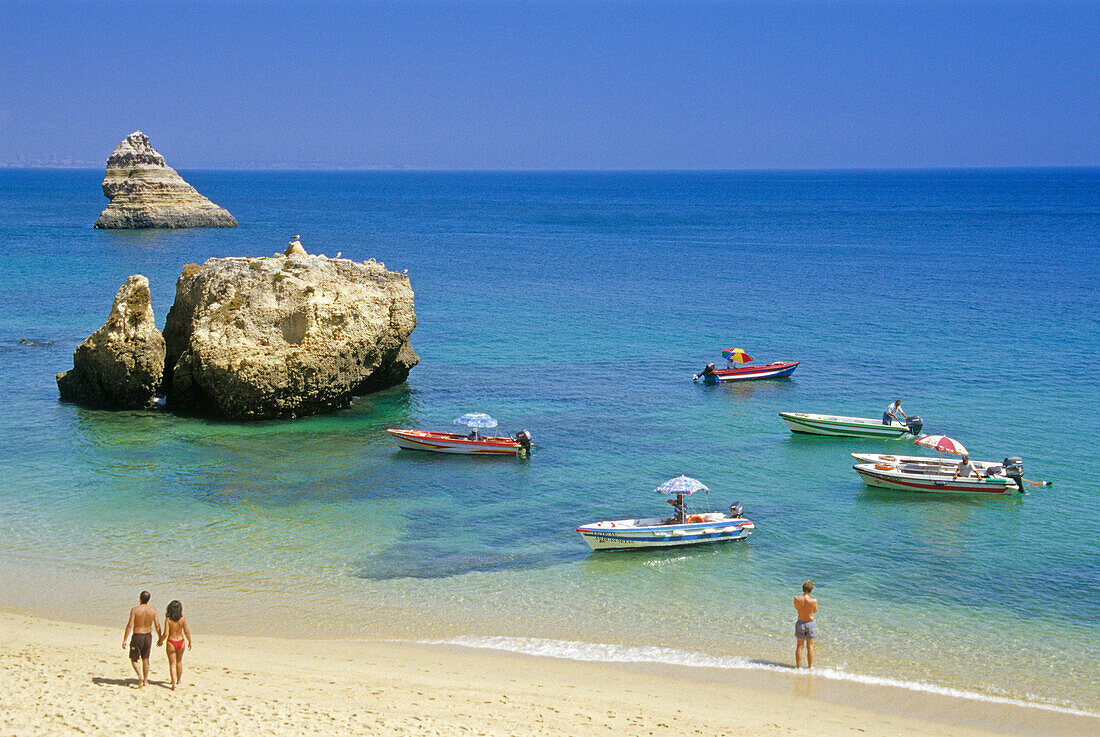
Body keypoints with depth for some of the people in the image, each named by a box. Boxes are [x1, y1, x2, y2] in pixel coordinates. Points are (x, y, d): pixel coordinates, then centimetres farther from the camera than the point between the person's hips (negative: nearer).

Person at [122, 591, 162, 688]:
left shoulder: (135, 610, -14)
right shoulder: (153, 610, -4)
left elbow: (129, 625, -16)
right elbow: (157, 626, -1)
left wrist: (124, 640, -14)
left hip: (137, 637, -3)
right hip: (148, 636, 3)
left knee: (134, 659, 10)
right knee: (145, 659, 16)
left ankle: (140, 675, -15)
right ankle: (145, 681, 18)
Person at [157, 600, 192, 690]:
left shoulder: (168, 620, -14)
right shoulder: (182, 619, -9)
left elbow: (166, 633, -17)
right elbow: (187, 631, -8)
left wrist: (160, 641, 1)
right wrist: (189, 642, 7)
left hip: (171, 642, -2)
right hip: (180, 642, 3)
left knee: (172, 664, 5)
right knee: (179, 662, 23)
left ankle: (174, 682, -8)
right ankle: (179, 680, 38)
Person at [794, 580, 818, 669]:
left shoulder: (796, 599, -15)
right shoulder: (814, 601, -20)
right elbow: (815, 610, 0)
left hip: (800, 623, 2)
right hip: (810, 624, -2)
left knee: (799, 646, 14)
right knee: (810, 647, 11)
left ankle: (798, 666, 20)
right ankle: (810, 666, 18)